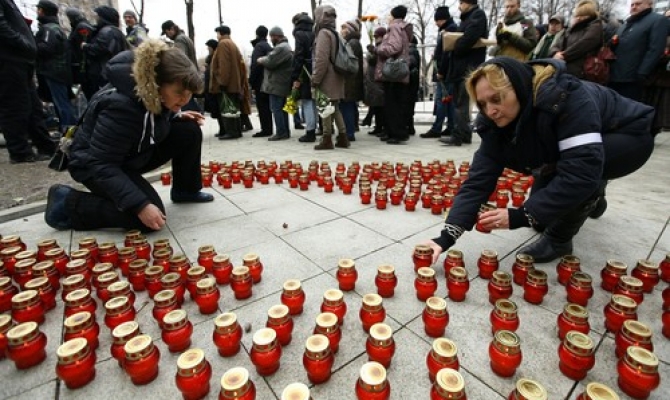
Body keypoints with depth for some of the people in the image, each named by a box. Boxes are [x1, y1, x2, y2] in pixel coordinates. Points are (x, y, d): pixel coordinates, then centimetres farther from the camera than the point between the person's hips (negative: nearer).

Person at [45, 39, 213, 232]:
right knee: (148, 219, -25)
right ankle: (68, 203, -6)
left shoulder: (154, 94, -13)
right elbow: (102, 166, -34)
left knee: (190, 131, -12)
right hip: (95, 163, -7)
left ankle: (185, 191, 8)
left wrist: (177, 115, -8)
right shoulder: (121, 106, -36)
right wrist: (140, 205, -42)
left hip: (135, 154, 8)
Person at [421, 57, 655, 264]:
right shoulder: (495, 122, -21)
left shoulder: (567, 98, -38)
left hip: (630, 137, -5)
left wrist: (521, 216, -43)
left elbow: (581, 171, -43)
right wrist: (446, 237, -36)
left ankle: (559, 239, -10)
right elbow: (479, 179, -27)